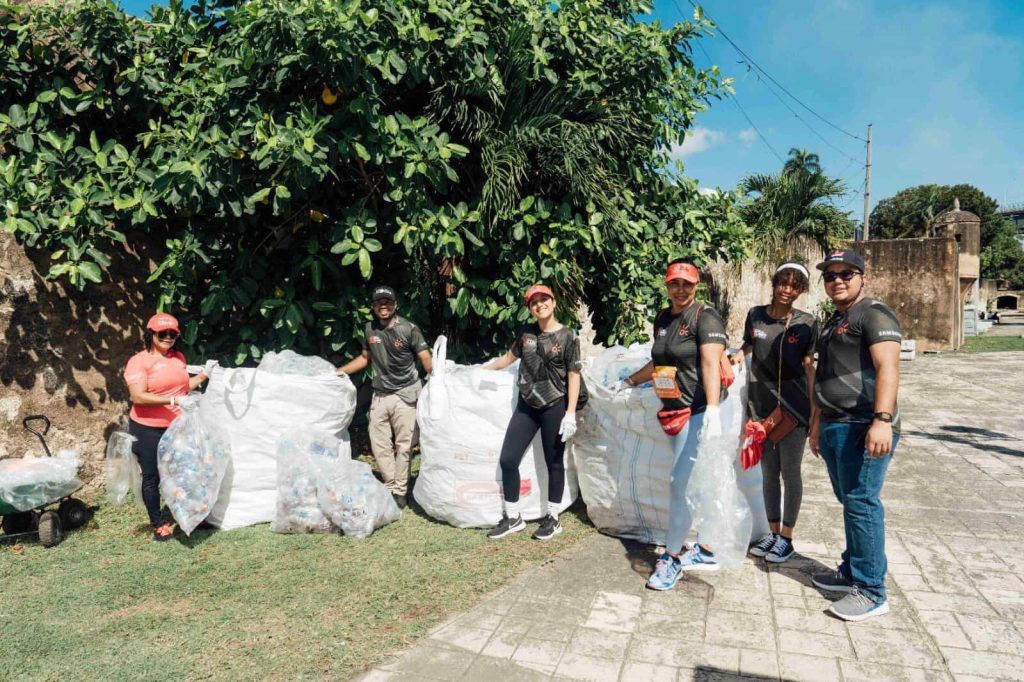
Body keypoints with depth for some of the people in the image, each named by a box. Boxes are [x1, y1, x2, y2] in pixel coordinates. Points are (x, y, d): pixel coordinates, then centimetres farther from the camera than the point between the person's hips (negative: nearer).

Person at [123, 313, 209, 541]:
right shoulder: (139, 361, -14)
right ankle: (158, 524, 19)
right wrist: (173, 400, -30)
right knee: (152, 478, 7)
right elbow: (138, 396, -23)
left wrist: (203, 376, 7)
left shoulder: (178, 358, 7)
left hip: (177, 427, 6)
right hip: (149, 430, -5)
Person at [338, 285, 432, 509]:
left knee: (403, 446, 1)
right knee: (380, 446, 7)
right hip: (380, 395, 5)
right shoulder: (369, 329, 8)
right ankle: (391, 488, 21)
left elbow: (426, 359, -11)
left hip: (405, 394, -5)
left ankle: (400, 492, 12)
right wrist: (339, 372, 18)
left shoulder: (409, 329, -8)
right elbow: (365, 357, 21)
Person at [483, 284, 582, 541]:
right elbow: (510, 357, 24)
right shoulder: (526, 333, 8)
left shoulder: (568, 336, -6)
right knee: (507, 460, 2)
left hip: (554, 407, -5)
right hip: (526, 406, 5)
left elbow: (574, 376, -9)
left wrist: (570, 414, -15)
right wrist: (482, 369, 32)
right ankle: (512, 518, 16)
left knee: (554, 463, 5)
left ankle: (552, 519, 21)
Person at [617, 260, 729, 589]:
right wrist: (628, 382, 32)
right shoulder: (663, 318, 13)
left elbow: (711, 363, -24)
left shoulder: (706, 317, -10)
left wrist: (713, 409, -35)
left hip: (697, 411, -7)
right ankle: (706, 551, 26)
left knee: (680, 483, -7)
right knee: (693, 483, 13)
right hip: (672, 411, 7)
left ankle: (672, 557, 7)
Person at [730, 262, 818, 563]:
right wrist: (738, 354, -5)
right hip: (761, 404, 3)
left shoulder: (807, 323, -5)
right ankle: (773, 532, 26)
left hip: (793, 406, -3)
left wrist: (815, 410, -5)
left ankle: (787, 537, 17)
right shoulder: (755, 315, 2)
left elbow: (809, 367, -2)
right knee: (768, 472, 13)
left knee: (790, 472, 4)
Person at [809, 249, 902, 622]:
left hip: (863, 428, -9)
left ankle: (871, 592, 1)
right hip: (834, 427, 9)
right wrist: (817, 423, 25)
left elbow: (888, 368, -20)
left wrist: (882, 420, -30)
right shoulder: (833, 322, 22)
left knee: (861, 504, -7)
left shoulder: (874, 314, -7)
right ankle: (851, 572, 25)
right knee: (849, 503, 15)